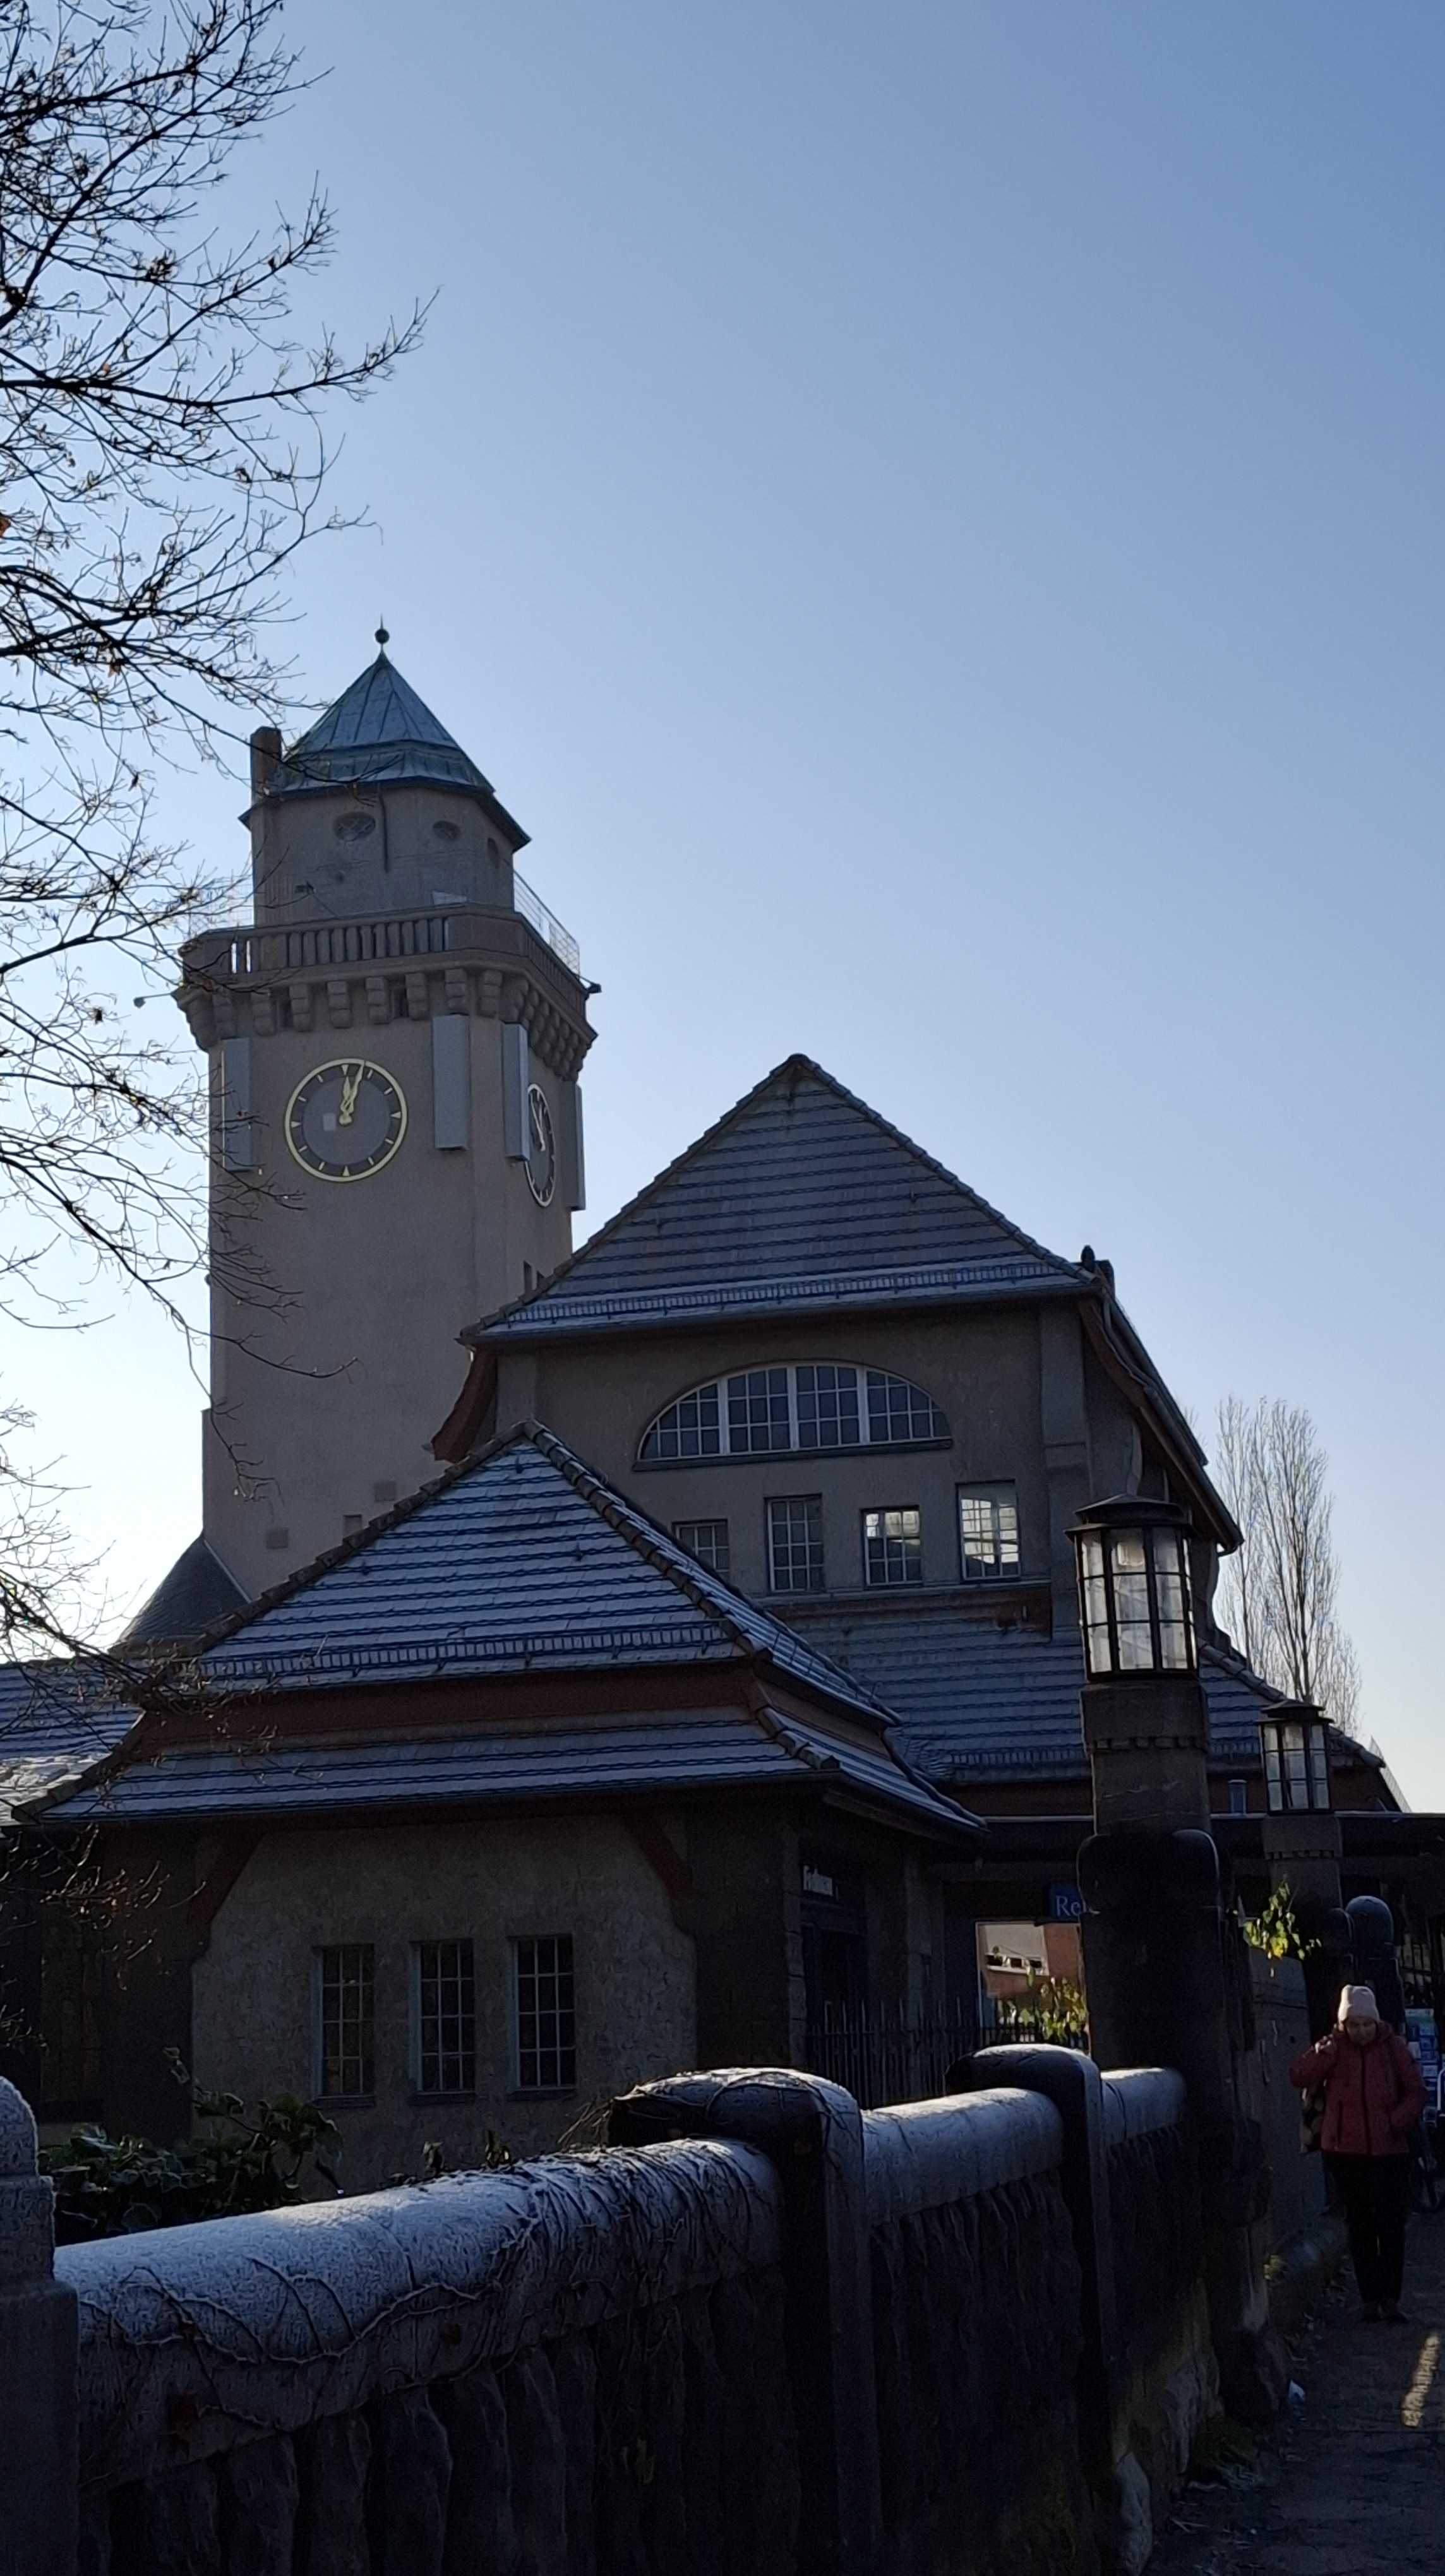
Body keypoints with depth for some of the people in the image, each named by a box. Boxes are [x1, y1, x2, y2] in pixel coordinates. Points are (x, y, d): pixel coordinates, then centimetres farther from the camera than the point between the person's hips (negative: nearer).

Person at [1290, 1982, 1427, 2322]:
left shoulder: (1393, 2047, -2)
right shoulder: (1333, 2047, -1)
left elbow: (1416, 2092, 3)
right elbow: (1298, 2078, -10)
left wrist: (1397, 2123, -10)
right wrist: (1319, 2057, -27)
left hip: (1390, 2151, 0)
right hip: (1347, 2151, 0)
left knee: (1392, 2225, -2)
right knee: (1361, 2225, 6)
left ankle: (1390, 2298, 2)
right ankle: (1369, 2298, 11)